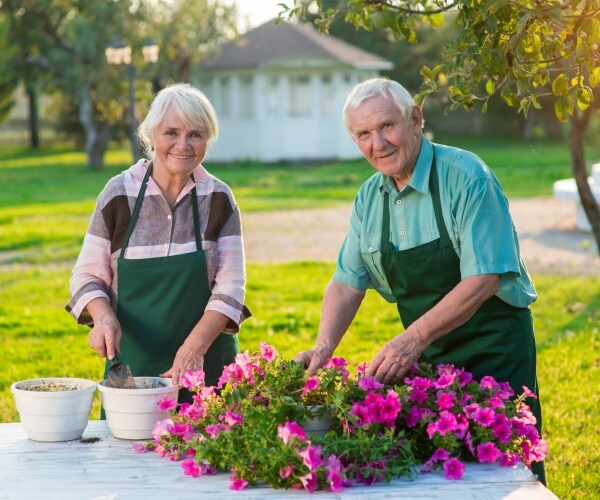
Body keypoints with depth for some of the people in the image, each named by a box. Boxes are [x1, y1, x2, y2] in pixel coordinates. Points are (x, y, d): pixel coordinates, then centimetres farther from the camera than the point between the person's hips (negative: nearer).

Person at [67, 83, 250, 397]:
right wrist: (104, 318, -17)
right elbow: (88, 276, 3)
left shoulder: (218, 199, -1)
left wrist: (194, 347, -19)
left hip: (205, 366, 0)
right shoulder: (119, 193, -2)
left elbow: (230, 286, -5)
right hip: (131, 364, 0)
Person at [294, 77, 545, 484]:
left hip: (493, 349, -6)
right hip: (423, 356, 6)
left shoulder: (467, 178, -17)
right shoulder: (370, 198, 4)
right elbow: (348, 281, 7)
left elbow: (483, 278, -22)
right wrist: (324, 348, -10)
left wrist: (415, 338, -30)